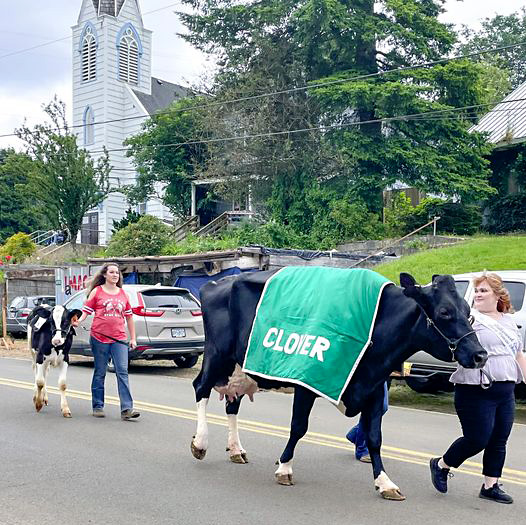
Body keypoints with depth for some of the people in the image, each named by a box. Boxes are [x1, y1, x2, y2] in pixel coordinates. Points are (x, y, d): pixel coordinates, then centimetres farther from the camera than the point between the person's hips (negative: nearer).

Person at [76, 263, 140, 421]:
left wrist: (133, 338, 14)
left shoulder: (123, 294, 12)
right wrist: (78, 321, -20)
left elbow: (129, 317, 16)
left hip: (119, 338, 2)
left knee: (122, 372, -7)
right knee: (99, 373, 7)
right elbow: (86, 310, 1)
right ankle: (97, 407, 19)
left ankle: (126, 409, -9)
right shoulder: (97, 291, 3)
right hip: (99, 338, -2)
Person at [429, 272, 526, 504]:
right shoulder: (469, 317, -5)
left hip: (505, 392, 7)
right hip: (476, 391, -7)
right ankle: (441, 465, 18)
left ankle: (490, 486, 22)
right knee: (477, 439, -4)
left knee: (499, 441, 9)